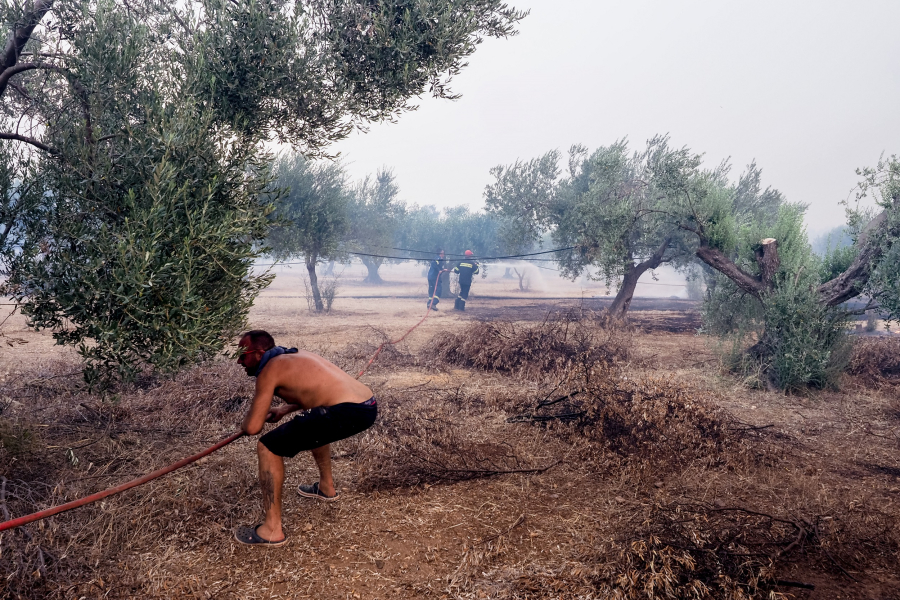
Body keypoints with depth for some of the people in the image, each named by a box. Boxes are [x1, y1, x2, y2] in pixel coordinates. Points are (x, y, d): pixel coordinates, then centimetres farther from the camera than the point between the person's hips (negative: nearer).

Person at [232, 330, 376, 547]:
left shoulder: (269, 370, 0)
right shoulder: (298, 355, 24)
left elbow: (253, 427, -4)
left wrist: (245, 423, 20)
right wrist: (286, 409, 40)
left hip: (346, 413, -10)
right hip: (369, 406, 10)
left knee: (268, 447, 0)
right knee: (314, 425, 39)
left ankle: (272, 530, 2)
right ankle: (326, 487, 52)